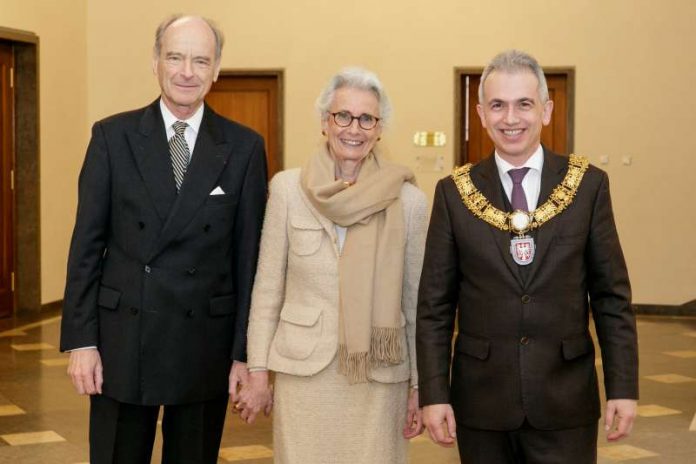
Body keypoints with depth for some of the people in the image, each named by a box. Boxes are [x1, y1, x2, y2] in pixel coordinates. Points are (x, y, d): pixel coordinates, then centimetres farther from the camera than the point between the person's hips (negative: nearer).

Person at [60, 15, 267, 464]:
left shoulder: (244, 147, 1)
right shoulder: (112, 136, 0)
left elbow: (249, 255, 1)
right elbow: (87, 244, 0)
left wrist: (245, 352, -2)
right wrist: (81, 340, -4)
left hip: (205, 346, 0)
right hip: (123, 341, 0)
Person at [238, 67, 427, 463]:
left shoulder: (409, 200, -3)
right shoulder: (288, 189, -2)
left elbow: (417, 301, 3)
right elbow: (267, 289, 3)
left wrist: (419, 385, 4)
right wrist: (258, 372, 1)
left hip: (380, 378, 0)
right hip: (303, 371, 0)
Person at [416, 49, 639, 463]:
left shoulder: (588, 185, 0)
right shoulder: (455, 193, 1)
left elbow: (613, 297, 1)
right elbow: (435, 305, 1)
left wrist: (624, 387, -3)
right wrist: (433, 394, -4)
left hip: (566, 401, 0)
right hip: (481, 402, 1)